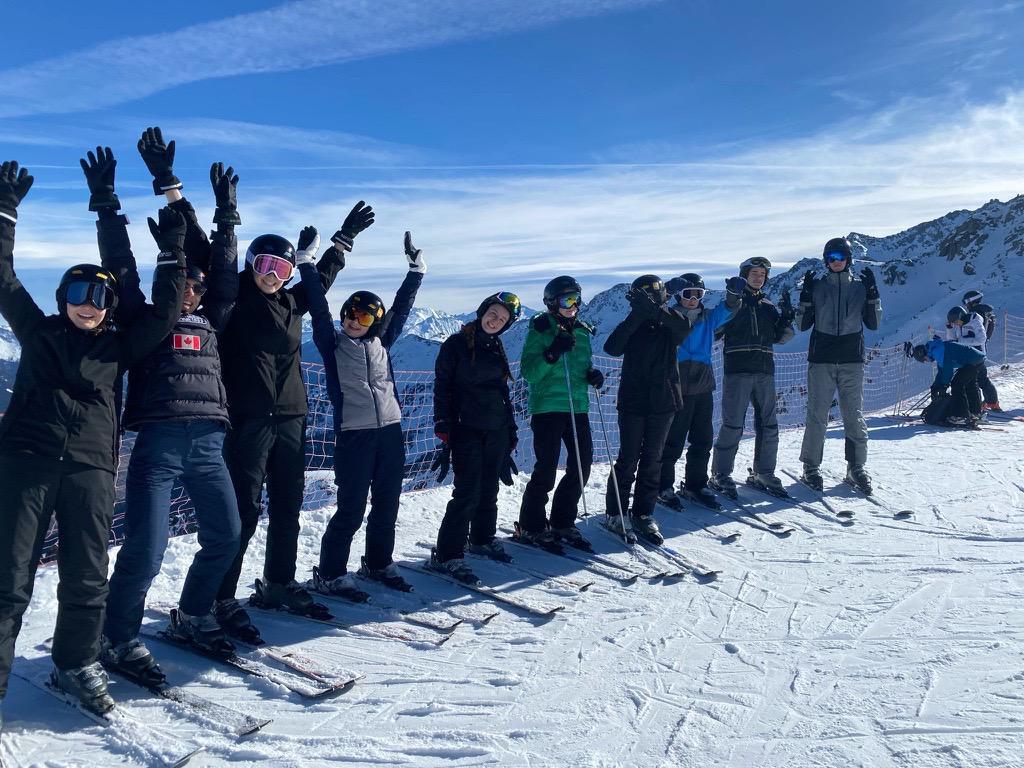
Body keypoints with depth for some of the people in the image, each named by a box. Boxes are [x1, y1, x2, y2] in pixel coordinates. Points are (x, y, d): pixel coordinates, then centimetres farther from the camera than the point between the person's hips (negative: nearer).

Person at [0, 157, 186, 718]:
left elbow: (164, 314, 8)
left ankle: (76, 666, 22)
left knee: (86, 579, 5)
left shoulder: (118, 347, 15)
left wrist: (171, 253, 6)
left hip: (91, 467, 1)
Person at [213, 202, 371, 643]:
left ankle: (279, 584, 29)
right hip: (248, 420, -6)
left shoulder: (292, 302, 13)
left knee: (287, 508, 13)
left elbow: (323, 275, 29)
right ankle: (222, 599, 2)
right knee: (244, 510, -7)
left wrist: (345, 237, 36)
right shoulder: (234, 297, -1)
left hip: (290, 419, 6)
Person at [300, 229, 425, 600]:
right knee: (351, 510, -4)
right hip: (353, 435, -5)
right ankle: (330, 575, 10)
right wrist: (306, 262, -10)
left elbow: (401, 306, 16)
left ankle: (379, 563, 29)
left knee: (387, 505, 12)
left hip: (390, 432, 5)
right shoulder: (332, 344, 2)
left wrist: (416, 268, 18)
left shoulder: (381, 342, 12)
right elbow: (318, 306, -6)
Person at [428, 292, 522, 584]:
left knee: (489, 488, 13)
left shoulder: (496, 348, 13)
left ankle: (483, 538, 31)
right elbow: (442, 387, -6)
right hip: (466, 429, -6)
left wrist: (511, 428, 17)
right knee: (468, 491, -11)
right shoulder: (457, 344, -4)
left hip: (496, 429, 6)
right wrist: (443, 426, -13)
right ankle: (447, 554, -5)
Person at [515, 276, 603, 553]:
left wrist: (593, 375, 3)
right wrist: (553, 353, -24)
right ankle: (530, 527, 9)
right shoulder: (541, 329, -4)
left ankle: (562, 524, 21)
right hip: (547, 407, -6)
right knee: (546, 469, -6)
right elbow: (529, 372, -11)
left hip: (578, 408, 7)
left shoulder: (582, 331, 14)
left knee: (582, 466, 6)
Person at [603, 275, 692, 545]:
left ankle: (643, 514, 19)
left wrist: (652, 309, -32)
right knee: (628, 459, 1)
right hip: (632, 402, -2)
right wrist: (637, 314, -24)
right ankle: (615, 513, 12)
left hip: (663, 402, 2)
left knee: (652, 460, 8)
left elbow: (683, 325, -22)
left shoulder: (670, 327, 2)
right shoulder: (632, 327, 0)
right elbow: (612, 348, -19)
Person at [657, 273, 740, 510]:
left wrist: (734, 295, -23)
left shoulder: (708, 318, 12)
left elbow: (725, 310, -1)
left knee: (703, 440, 11)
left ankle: (696, 484, 24)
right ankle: (664, 487, 9)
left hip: (703, 386, 6)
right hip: (678, 387, -5)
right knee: (673, 441, -1)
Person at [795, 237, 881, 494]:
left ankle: (856, 468, 10)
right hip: (821, 359, -1)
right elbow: (803, 324, 3)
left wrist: (872, 294, -3)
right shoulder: (817, 286, 7)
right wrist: (806, 295, -8)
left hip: (852, 360, 1)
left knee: (854, 415, 1)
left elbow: (873, 324, 7)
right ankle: (811, 467, 5)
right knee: (817, 414, -2)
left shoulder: (860, 287, 10)